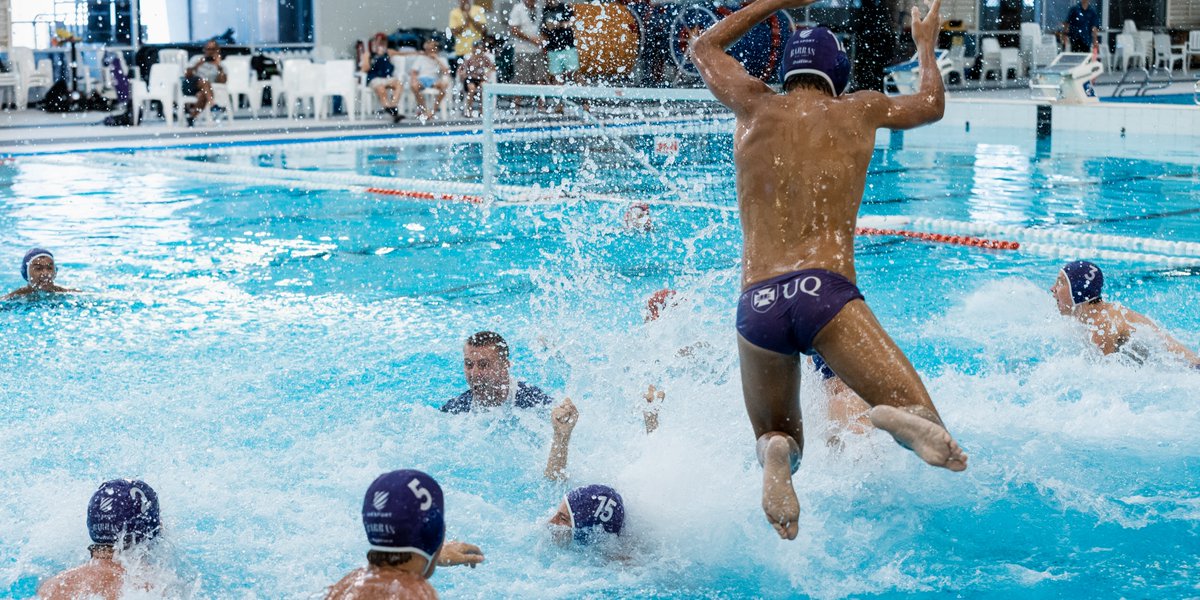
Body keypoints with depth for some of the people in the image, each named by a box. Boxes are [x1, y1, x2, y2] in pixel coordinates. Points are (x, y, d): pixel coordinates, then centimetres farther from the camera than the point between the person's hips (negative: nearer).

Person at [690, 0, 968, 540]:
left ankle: (776, 456, -17)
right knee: (934, 438, -4)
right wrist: (926, 44, 57)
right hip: (824, 290, -2)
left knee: (778, 437, 21)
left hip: (756, 304, 2)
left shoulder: (756, 105, 18)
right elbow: (931, 104, 40)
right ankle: (901, 415, -42)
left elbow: (704, 46, 39)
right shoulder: (859, 110, 17)